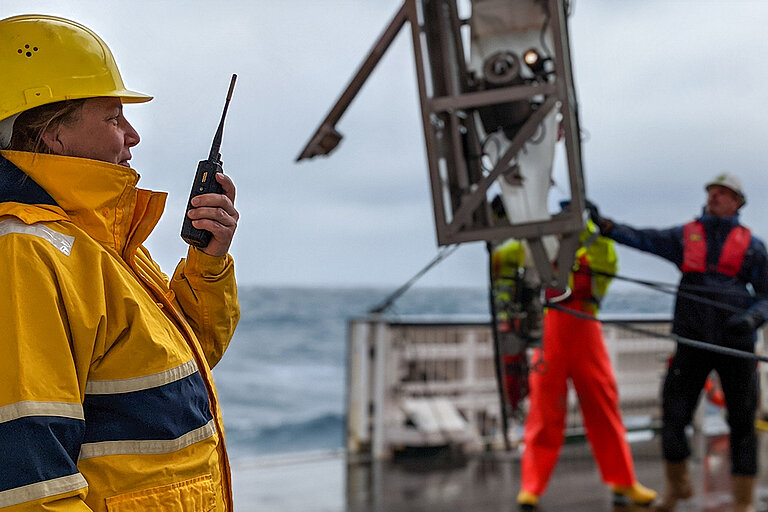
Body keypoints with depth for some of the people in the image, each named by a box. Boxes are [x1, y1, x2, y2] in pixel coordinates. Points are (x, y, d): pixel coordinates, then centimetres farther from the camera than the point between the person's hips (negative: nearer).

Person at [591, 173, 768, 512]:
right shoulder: (685, 236, 13)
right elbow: (641, 239, 1)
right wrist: (604, 224, -14)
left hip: (735, 342, -1)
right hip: (692, 340, 1)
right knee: (673, 414, -1)